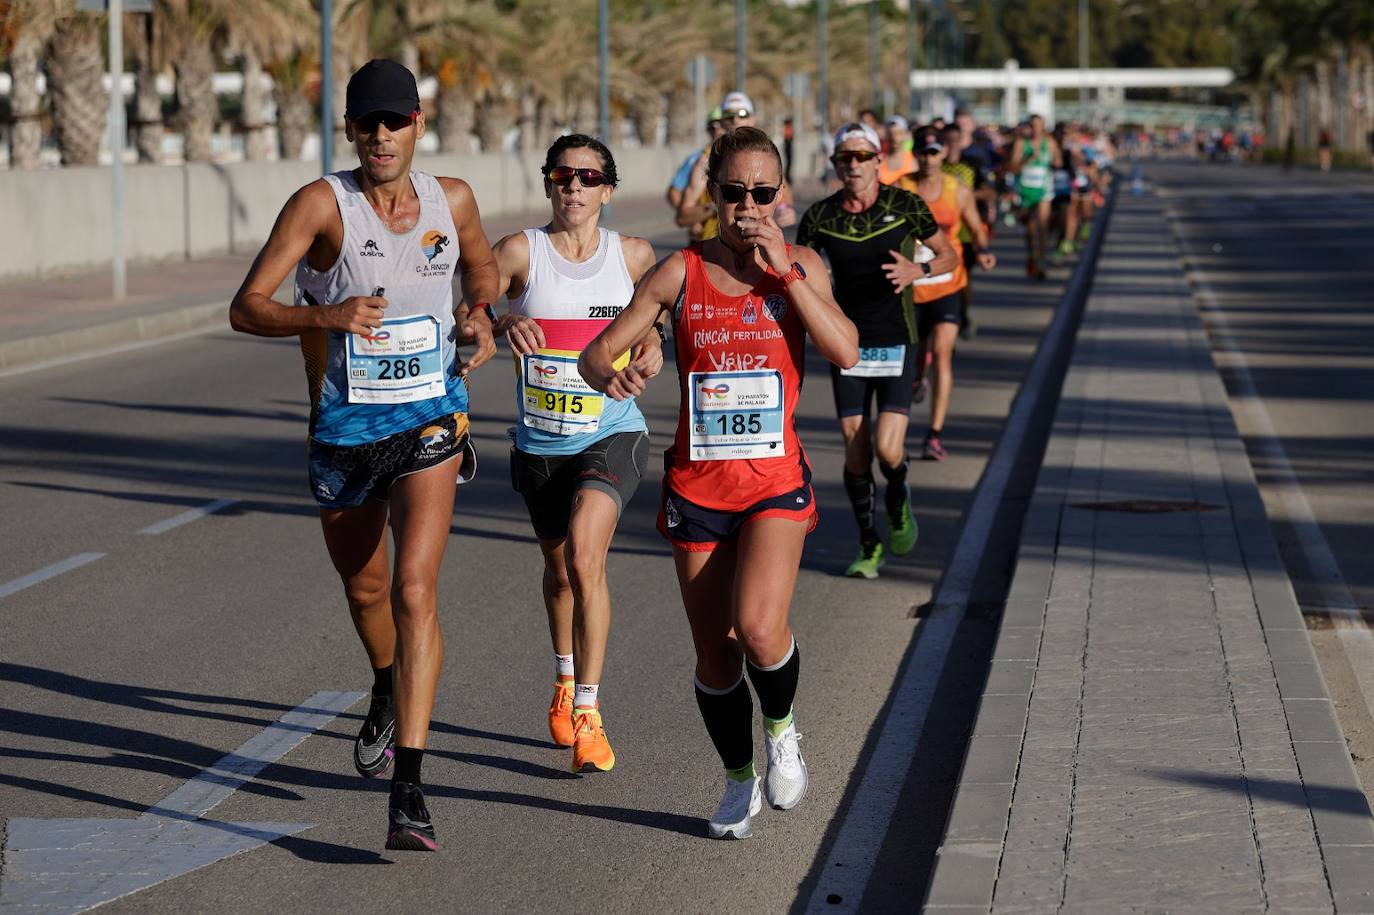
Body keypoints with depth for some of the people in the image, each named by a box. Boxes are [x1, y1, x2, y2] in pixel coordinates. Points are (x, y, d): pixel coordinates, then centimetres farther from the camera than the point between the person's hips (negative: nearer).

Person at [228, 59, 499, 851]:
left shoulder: (452, 200, 0)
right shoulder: (322, 204, -11)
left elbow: (482, 265, 23)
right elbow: (247, 308, -15)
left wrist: (479, 311, 1)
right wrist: (327, 316, -33)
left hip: (430, 425, -1)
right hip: (346, 429, 1)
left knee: (414, 590, -18)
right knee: (364, 590, 20)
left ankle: (409, 788, -21)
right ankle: (390, 693, 54)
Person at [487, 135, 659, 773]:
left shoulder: (634, 256, -1)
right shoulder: (521, 253, -7)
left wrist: (651, 345, -3)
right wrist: (502, 322, -38)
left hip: (612, 435, -2)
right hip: (540, 443, 2)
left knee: (584, 557, -23)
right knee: (559, 569, 19)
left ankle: (588, 715, -18)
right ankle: (565, 680, 47)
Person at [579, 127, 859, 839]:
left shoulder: (800, 266, 1)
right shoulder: (681, 272, 0)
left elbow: (846, 352, -14)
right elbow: (596, 353, -1)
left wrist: (784, 271, -18)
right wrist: (611, 374, -25)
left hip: (775, 482, -1)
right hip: (697, 483, 1)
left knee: (758, 627, -24)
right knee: (715, 655, 7)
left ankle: (781, 728, 8)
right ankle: (739, 782, 31)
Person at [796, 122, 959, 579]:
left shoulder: (906, 206, -5)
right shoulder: (820, 216, -2)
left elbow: (949, 255, 5)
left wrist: (918, 271, -15)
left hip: (896, 341, -2)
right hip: (848, 344, 2)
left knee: (888, 451, -13)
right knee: (855, 454, 2)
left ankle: (897, 503, 22)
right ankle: (869, 546, 21)